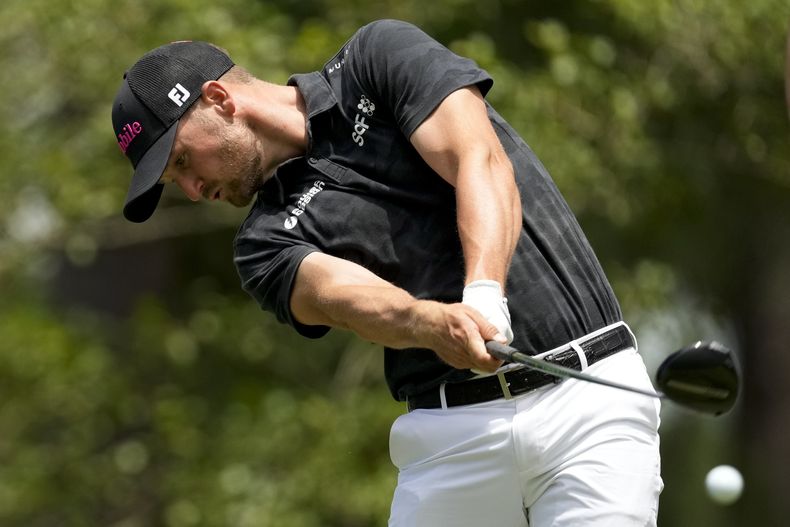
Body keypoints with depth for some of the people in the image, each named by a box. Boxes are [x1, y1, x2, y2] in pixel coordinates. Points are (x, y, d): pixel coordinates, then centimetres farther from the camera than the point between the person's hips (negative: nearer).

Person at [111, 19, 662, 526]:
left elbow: (483, 167, -10)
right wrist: (438, 323, -34)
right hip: (452, 434, 3)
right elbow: (350, 296, -12)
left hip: (589, 399, -3)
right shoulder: (268, 243, 9)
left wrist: (484, 296, -27)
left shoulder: (382, 56, 5)